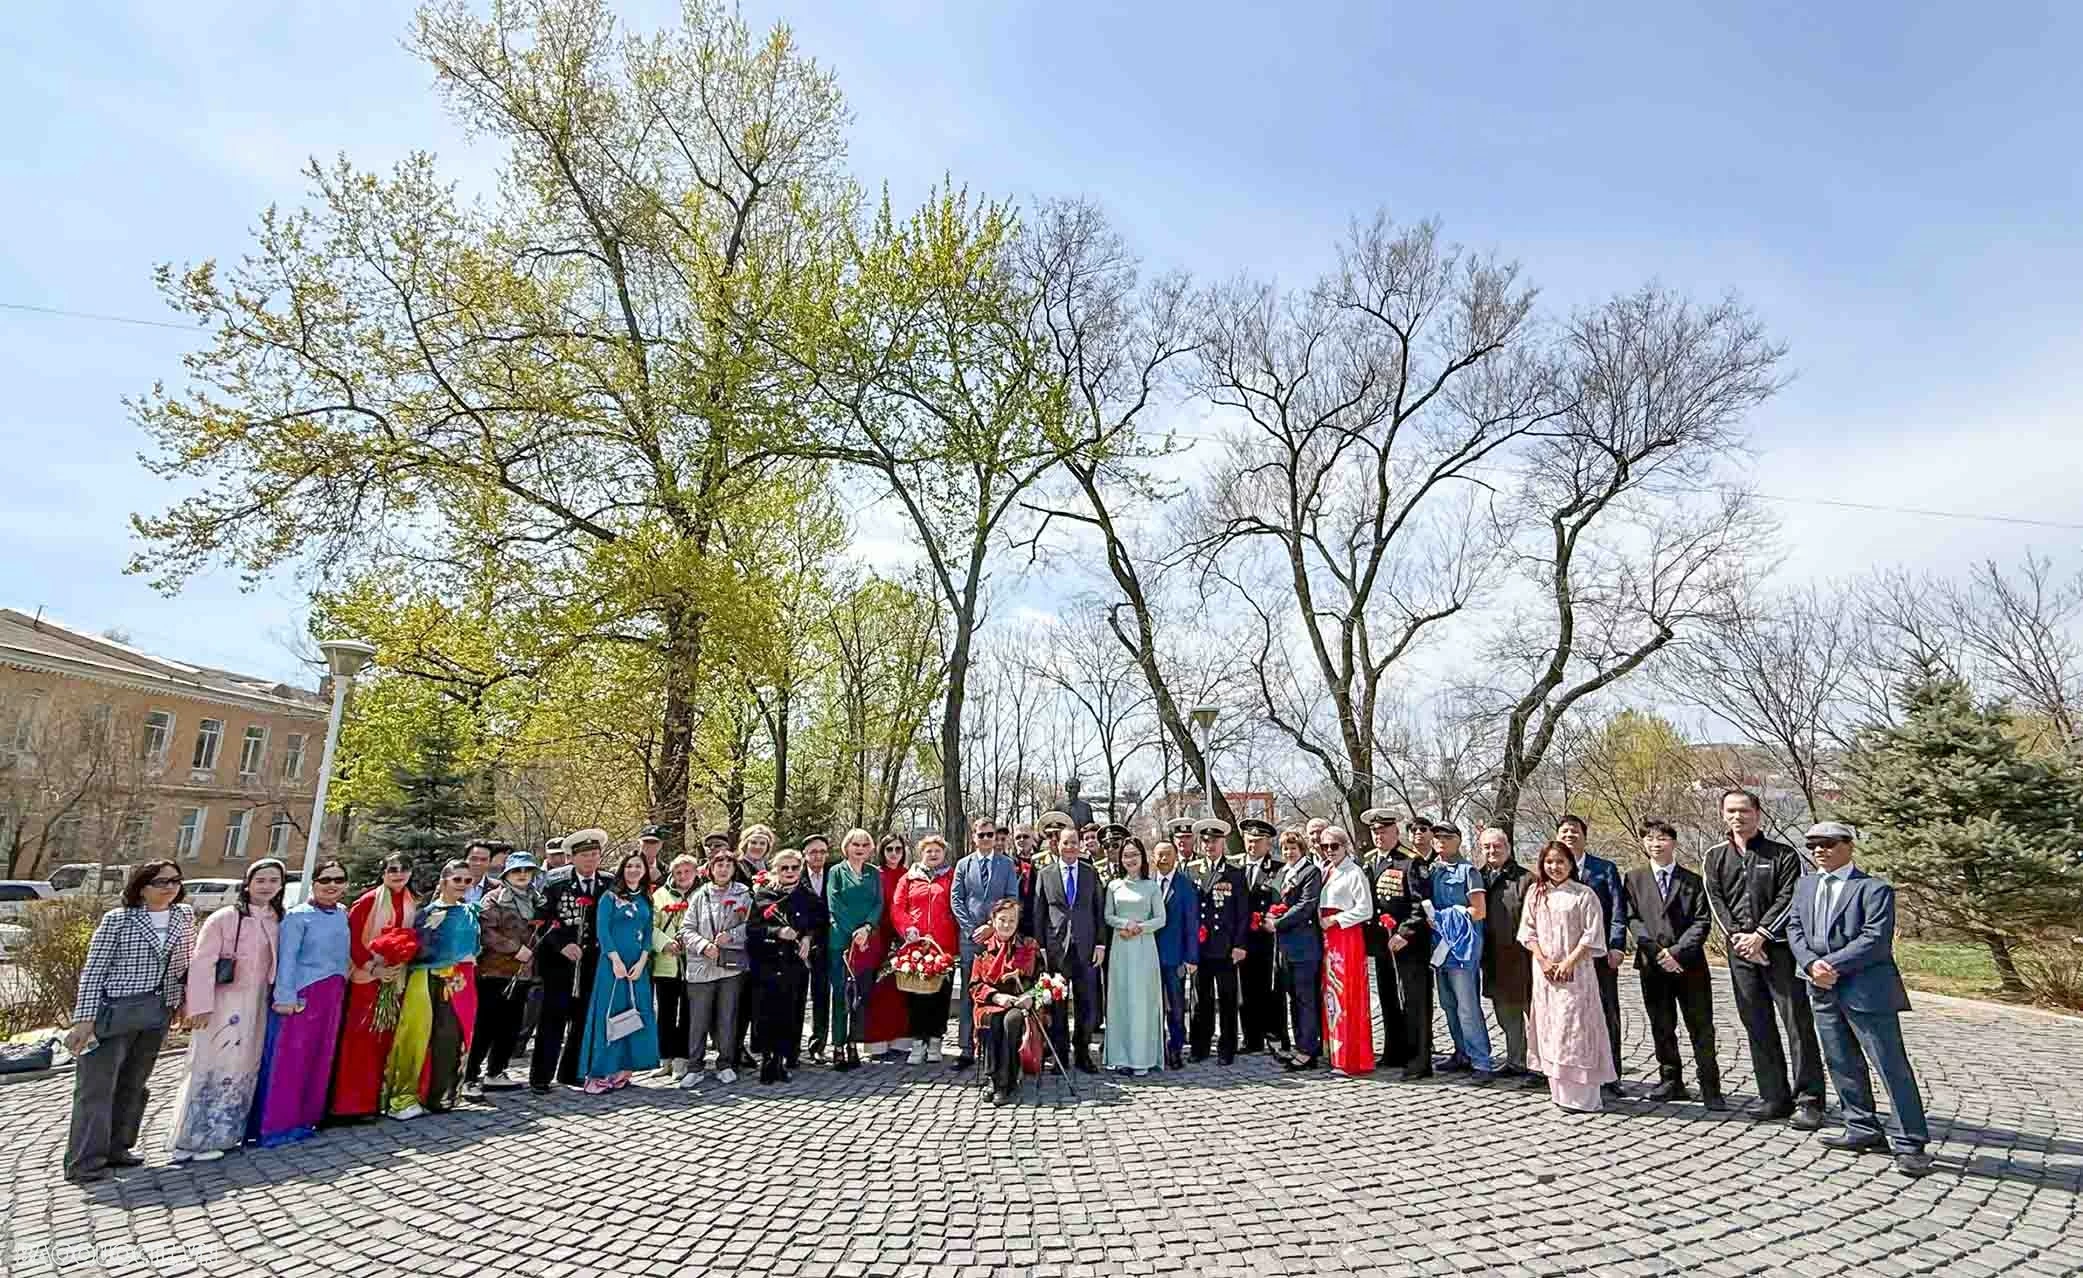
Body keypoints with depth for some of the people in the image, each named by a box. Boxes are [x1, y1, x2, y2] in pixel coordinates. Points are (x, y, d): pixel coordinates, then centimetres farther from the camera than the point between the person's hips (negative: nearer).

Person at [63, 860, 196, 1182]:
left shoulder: (184, 916, 6)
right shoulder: (117, 919, -8)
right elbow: (93, 971, -8)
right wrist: (85, 1019, -14)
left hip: (158, 1013, 5)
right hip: (115, 1010, -5)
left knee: (134, 1084, 13)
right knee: (97, 1085, -2)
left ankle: (115, 1149, 24)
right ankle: (85, 1162, 4)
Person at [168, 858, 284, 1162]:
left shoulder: (278, 921, 5)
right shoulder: (225, 917, -11)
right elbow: (202, 963, -13)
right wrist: (201, 1006, -16)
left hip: (257, 1006, 6)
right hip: (223, 1004, -5)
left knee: (244, 1070, 12)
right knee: (213, 1068, -2)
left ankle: (224, 1133, 24)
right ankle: (191, 1141, 9)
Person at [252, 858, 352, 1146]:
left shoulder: (343, 915, 9)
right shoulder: (298, 916, -8)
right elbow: (286, 958, -12)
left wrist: (341, 989, 10)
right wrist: (285, 998, -17)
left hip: (333, 995, 6)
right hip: (303, 993, -6)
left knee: (320, 1060, 11)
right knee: (289, 1060, -2)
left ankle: (305, 1118, 21)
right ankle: (275, 1125, 7)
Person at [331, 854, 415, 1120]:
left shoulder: (414, 905, 9)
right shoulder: (367, 901, -7)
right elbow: (352, 939, -10)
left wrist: (403, 963, -1)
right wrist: (373, 968, -15)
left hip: (397, 979, 5)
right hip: (366, 978, -5)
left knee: (386, 1037, 9)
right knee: (359, 1037, -4)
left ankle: (374, 1097, 19)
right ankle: (351, 1102, 3)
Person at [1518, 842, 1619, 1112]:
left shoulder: (1584, 895, -3)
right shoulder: (1536, 893, 8)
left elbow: (1592, 934, -7)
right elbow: (1528, 931, 7)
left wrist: (1569, 962, -12)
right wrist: (1543, 961, -5)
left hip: (1575, 971, -4)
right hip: (1545, 971, 4)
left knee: (1575, 1027, -6)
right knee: (1549, 1028, 6)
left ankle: (1582, 1095, 1)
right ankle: (1559, 1090, 14)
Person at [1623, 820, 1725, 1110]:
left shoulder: (1692, 881, 6)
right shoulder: (1634, 878, 8)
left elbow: (1701, 922, -2)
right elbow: (1632, 919, 1)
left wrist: (1677, 952, -13)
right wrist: (1656, 951, -11)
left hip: (1689, 963, -1)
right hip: (1652, 965, 1)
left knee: (1701, 1028, 0)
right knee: (1662, 1028, 9)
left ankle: (1710, 1088, 8)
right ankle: (1671, 1081, 19)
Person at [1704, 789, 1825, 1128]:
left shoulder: (1783, 855, 2)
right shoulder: (1715, 857, 11)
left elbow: (1787, 899, -7)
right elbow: (1716, 901, 4)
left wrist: (1760, 936, -14)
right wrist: (1737, 937, -9)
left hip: (1779, 947, -3)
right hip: (1740, 949, 3)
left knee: (1798, 1023, -3)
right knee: (1757, 1026, 7)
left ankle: (1808, 1101, 5)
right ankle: (1774, 1097, 16)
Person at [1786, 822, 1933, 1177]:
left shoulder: (1874, 888, -7)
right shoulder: (1805, 886, 12)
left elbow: (1876, 939, -16)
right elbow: (1794, 929, 8)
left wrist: (1833, 964, -18)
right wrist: (1812, 963, -9)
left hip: (1867, 990, -6)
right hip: (1824, 990, 6)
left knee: (1892, 1066, -1)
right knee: (1842, 1065, 13)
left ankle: (1909, 1144, 8)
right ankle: (1863, 1130, 25)